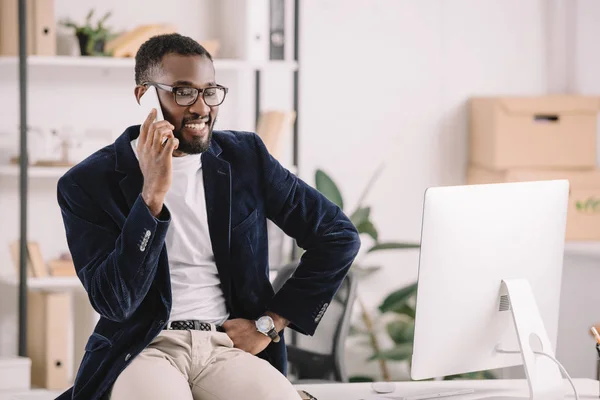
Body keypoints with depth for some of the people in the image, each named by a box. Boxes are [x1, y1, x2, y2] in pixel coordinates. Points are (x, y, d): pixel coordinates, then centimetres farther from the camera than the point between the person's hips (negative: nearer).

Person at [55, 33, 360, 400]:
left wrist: (270, 323, 3)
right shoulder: (88, 183, -1)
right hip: (143, 348, -2)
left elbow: (340, 236, 11)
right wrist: (152, 193, -19)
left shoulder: (245, 157, 8)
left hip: (230, 345, 2)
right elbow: (115, 302, -11)